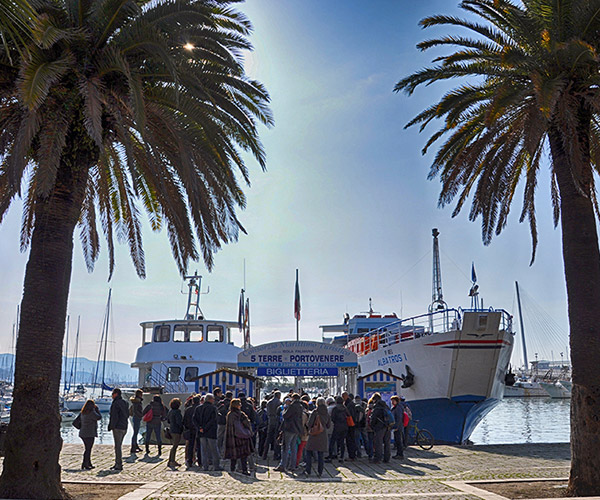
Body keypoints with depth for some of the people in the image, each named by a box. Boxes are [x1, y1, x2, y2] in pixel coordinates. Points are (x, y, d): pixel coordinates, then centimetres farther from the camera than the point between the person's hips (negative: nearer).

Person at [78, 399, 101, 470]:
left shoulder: (82, 413, 9)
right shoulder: (91, 412, -16)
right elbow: (99, 417, -7)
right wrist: (97, 409, 5)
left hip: (83, 433, 8)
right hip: (89, 434, -8)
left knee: (88, 449, 14)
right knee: (88, 449, -3)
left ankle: (89, 463, 19)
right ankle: (85, 464, -4)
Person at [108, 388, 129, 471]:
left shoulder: (116, 403, -13)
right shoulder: (125, 403, 14)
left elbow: (114, 416, -16)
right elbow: (127, 415, 18)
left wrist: (112, 426, -9)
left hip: (117, 427, -9)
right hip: (124, 427, 9)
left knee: (118, 446, -4)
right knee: (119, 445, 16)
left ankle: (119, 465, -3)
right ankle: (117, 463, 21)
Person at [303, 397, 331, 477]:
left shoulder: (314, 412, -11)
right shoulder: (327, 413, 2)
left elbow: (309, 424, -13)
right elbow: (329, 425, 9)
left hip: (314, 434, -4)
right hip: (323, 435, 4)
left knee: (309, 452, 8)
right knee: (321, 454, 10)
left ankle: (308, 470, 5)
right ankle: (320, 471, 9)